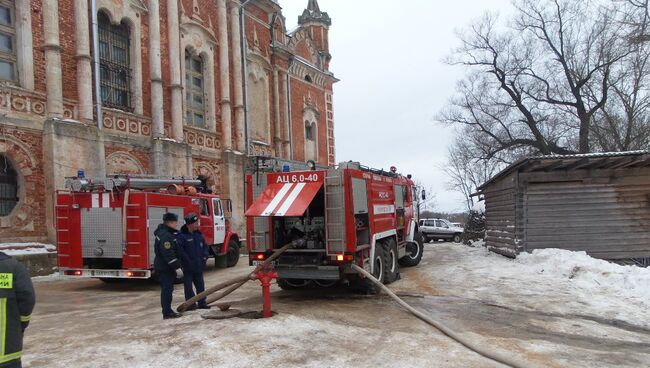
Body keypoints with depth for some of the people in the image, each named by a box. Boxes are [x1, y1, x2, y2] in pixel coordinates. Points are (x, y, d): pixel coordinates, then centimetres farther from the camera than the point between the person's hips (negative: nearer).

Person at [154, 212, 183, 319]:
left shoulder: (169, 233, 13)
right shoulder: (165, 236, -21)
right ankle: (167, 313, 1)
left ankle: (168, 310, 24)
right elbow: (168, 254, -26)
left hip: (166, 267, 11)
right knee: (166, 289, -5)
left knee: (167, 289, 15)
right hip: (164, 268, -11)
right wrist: (176, 265, -20)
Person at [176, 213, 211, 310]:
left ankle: (202, 303, 22)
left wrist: (205, 257, 4)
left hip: (199, 266, 7)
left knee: (200, 285, 12)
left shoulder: (199, 235, 8)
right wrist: (187, 260, -19)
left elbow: (205, 246, 17)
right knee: (189, 286, 3)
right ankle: (190, 304, 11)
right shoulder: (181, 236, -14)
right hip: (188, 267, -6)